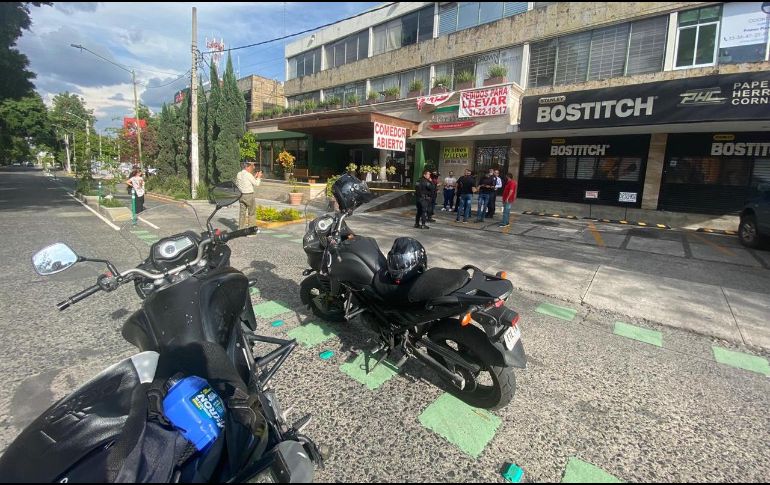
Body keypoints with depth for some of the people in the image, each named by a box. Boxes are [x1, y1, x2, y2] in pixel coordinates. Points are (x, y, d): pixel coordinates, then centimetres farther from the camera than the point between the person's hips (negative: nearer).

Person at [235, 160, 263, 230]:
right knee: (252, 212, 5)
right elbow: (256, 184, -7)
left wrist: (255, 177, 19)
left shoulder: (238, 174, 8)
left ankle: (241, 228, 14)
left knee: (242, 211, 11)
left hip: (241, 195, 7)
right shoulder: (248, 175, -14)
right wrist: (258, 177, 11)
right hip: (249, 195, -7)